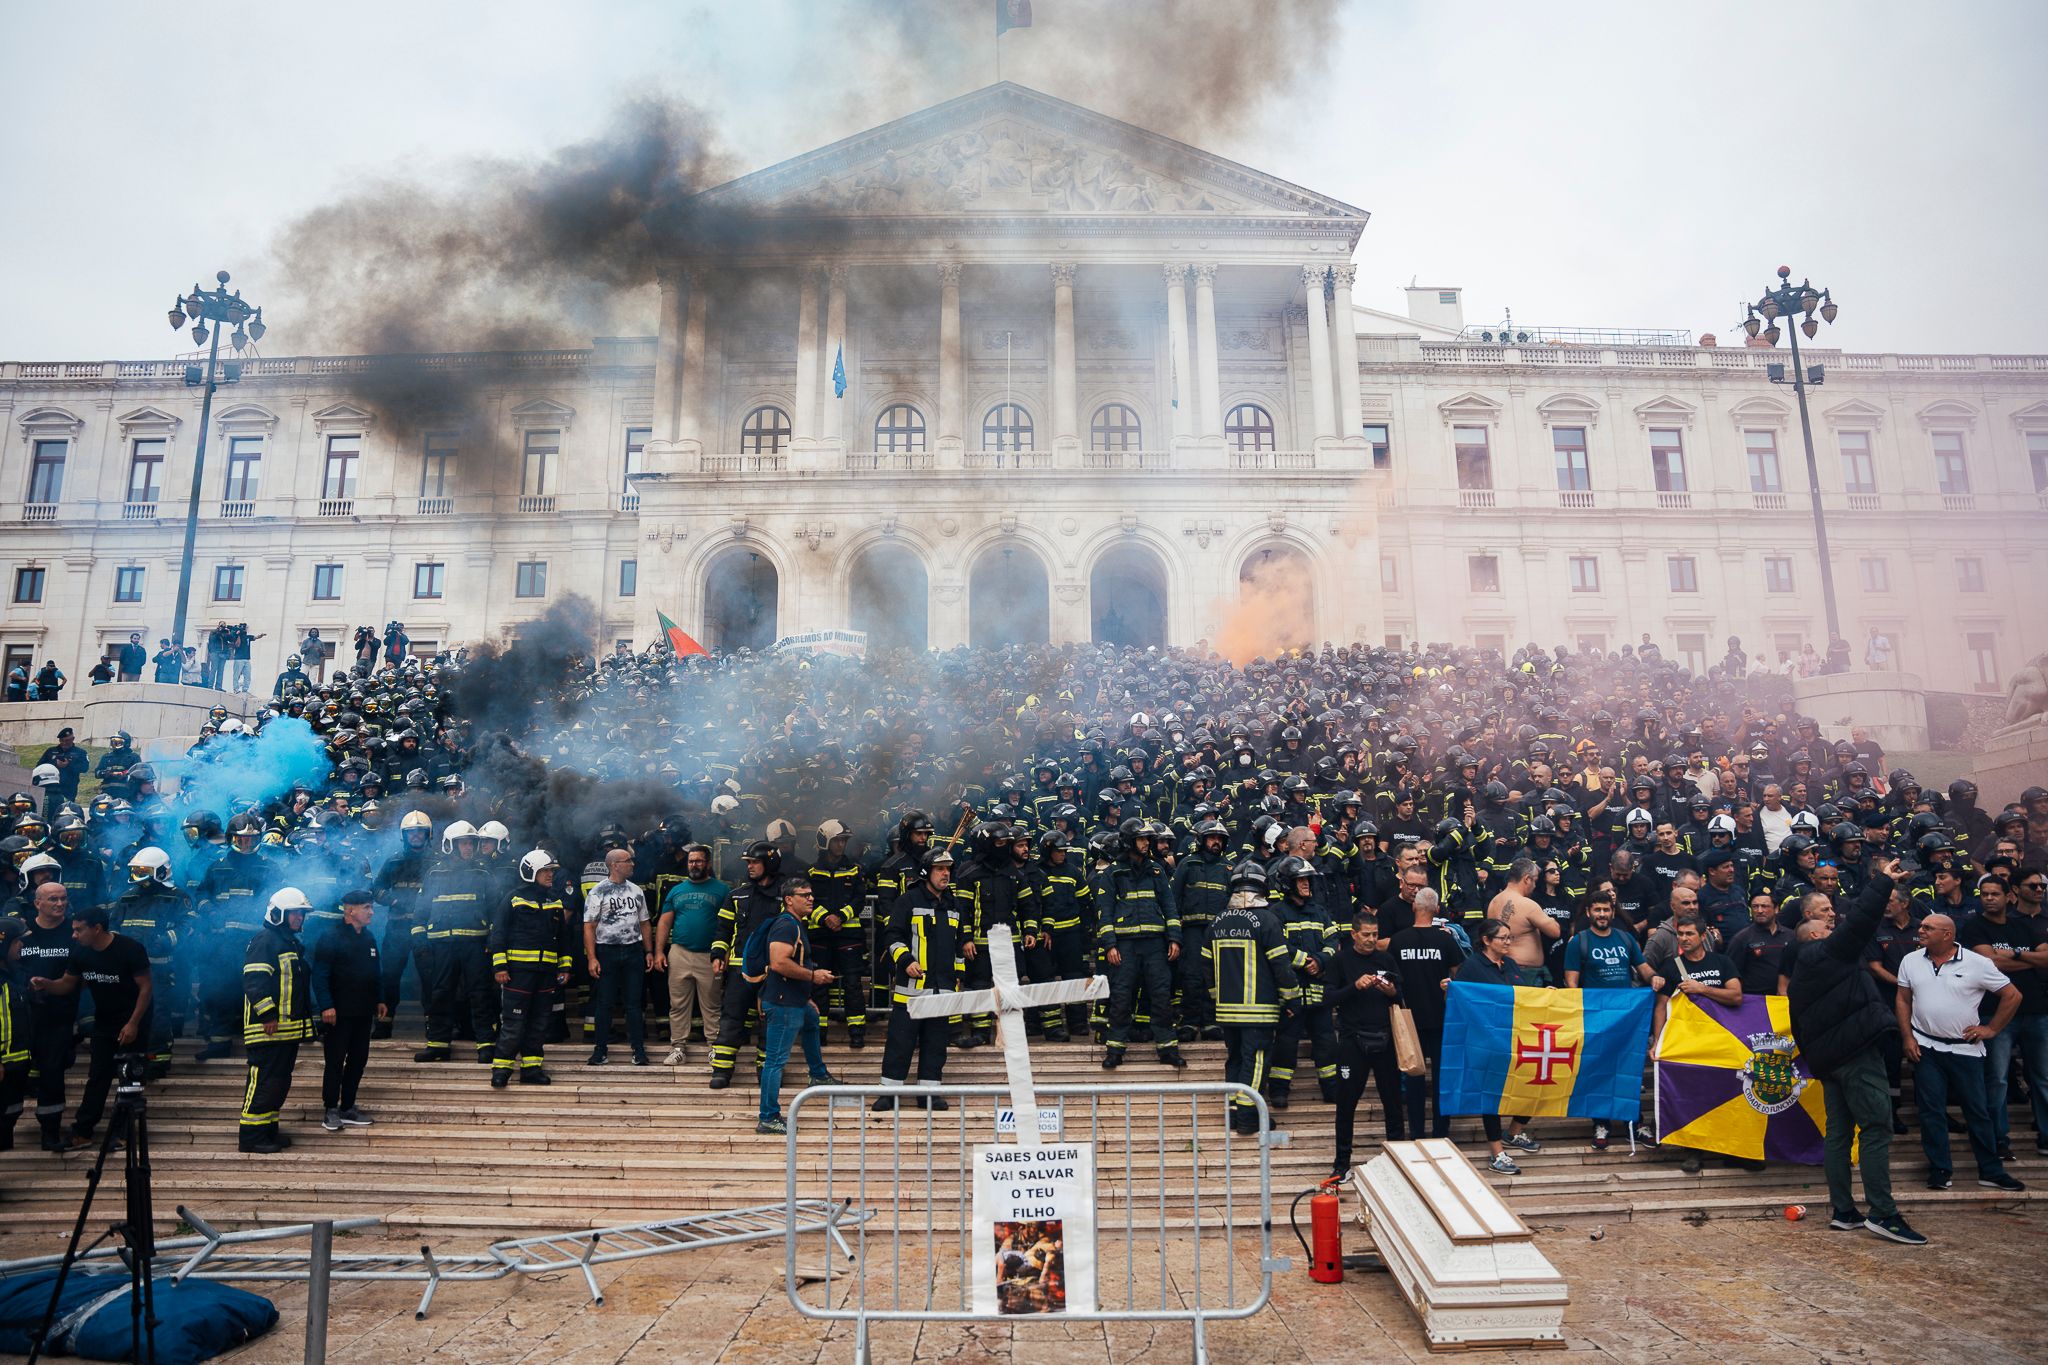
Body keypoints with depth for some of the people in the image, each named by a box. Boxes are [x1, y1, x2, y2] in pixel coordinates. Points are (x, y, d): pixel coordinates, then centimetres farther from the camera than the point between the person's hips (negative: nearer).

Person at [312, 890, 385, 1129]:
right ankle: (331, 1110, 11)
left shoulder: (369, 938, 12)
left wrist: (379, 1000, 14)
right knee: (335, 1062, 1)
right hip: (338, 1014, -7)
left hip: (363, 1014, 7)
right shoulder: (331, 938, -11)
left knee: (358, 1060, 11)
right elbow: (320, 975, -16)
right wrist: (326, 1006, -22)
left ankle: (347, 1108, 21)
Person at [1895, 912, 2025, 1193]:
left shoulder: (1977, 963, -7)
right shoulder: (1911, 961, 2)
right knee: (1931, 1112, 3)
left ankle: (1991, 1172, 19)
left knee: (1977, 1112, 7)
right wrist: (1908, 1037, 0)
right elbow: (1903, 1000, 7)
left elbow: (2012, 995, 1)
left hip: (1965, 1049, -2)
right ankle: (1940, 1170, 11)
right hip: (1925, 1048, 2)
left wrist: (1992, 1028, -1)